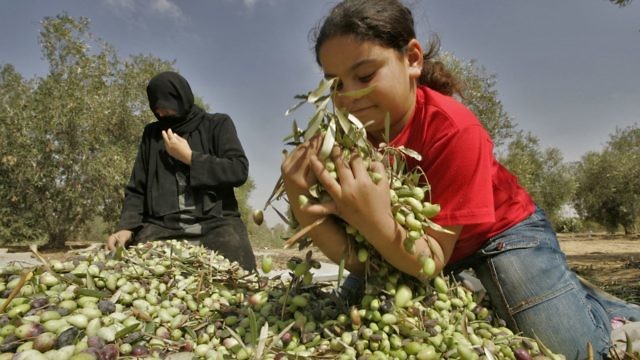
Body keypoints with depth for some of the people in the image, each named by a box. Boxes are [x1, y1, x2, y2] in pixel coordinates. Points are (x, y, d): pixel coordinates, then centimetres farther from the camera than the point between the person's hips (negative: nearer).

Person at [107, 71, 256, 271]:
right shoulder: (152, 133, 19)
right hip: (161, 225, 3)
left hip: (216, 221, -2)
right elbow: (136, 189, 16)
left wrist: (189, 157, -4)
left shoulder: (217, 124, 11)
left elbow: (239, 171, -3)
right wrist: (127, 228, -2)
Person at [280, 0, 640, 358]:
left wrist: (373, 220, -49)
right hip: (412, 246, 5)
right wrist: (303, 208, -38)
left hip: (501, 233, -4)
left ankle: (582, 302, 20)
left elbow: (432, 262, -30)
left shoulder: (452, 128, -32)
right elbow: (357, 261, -21)